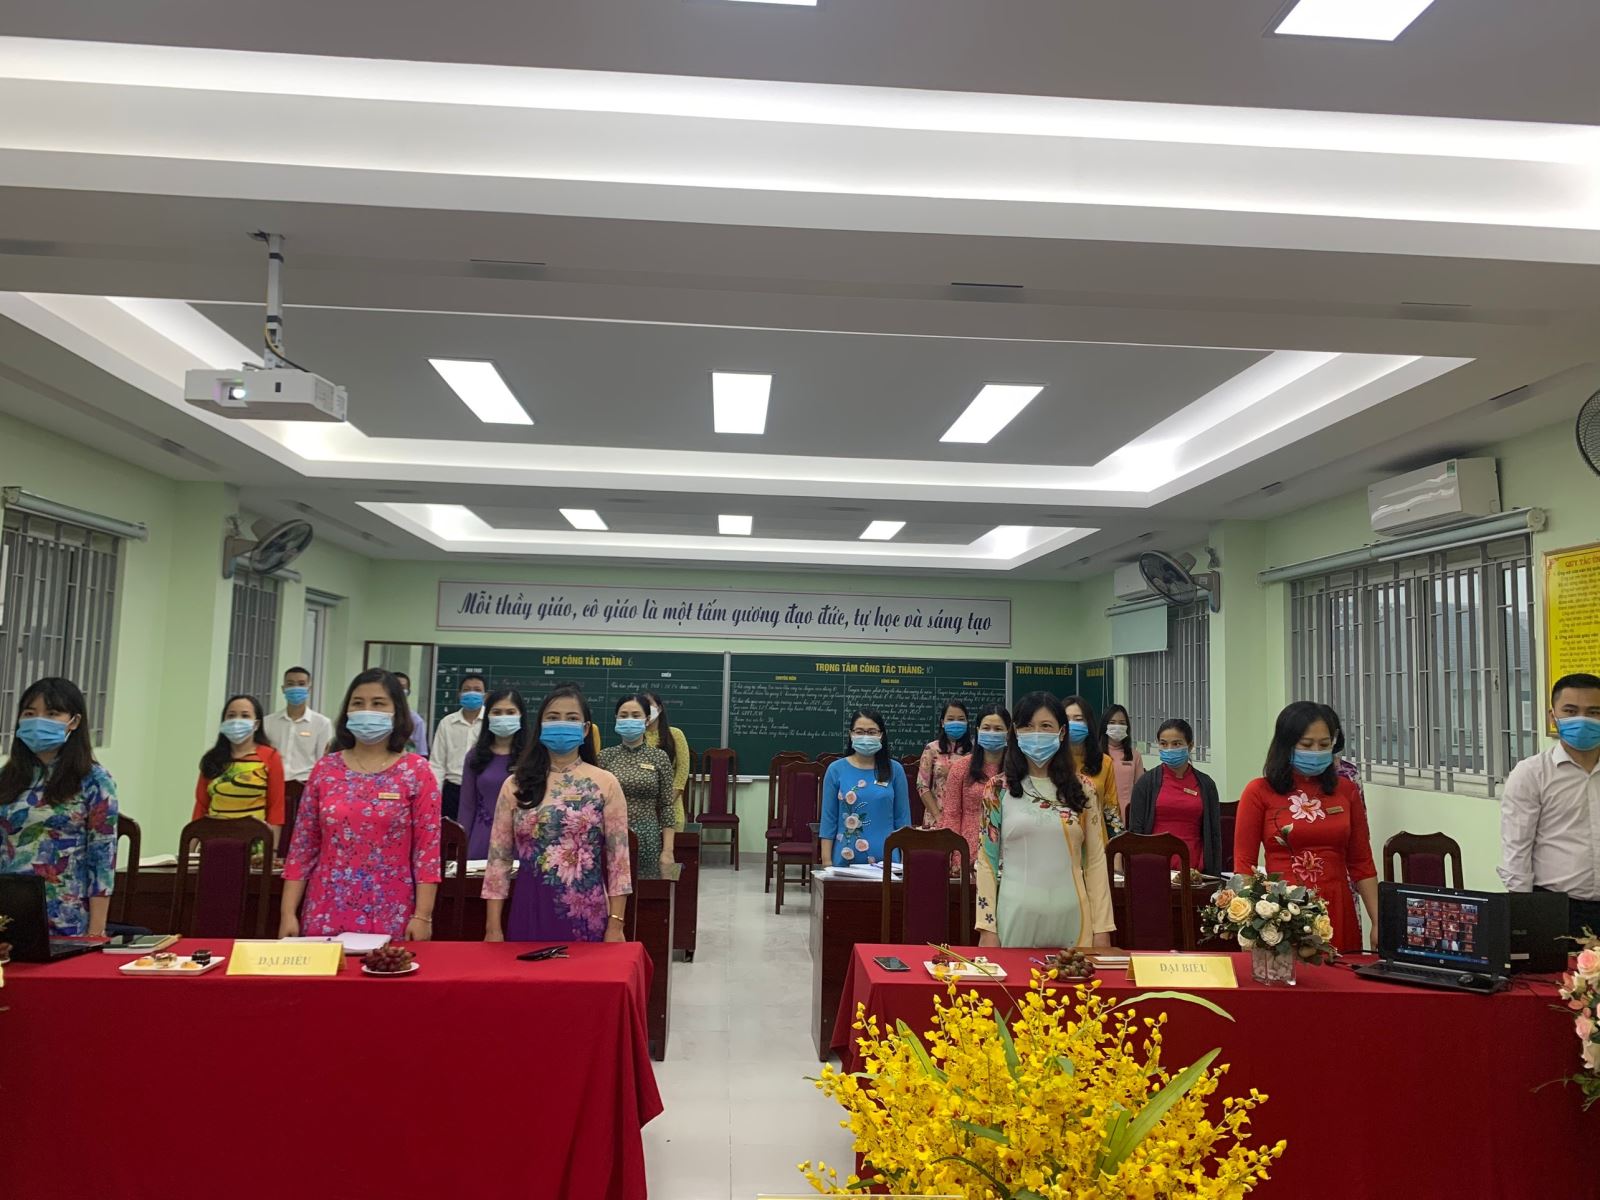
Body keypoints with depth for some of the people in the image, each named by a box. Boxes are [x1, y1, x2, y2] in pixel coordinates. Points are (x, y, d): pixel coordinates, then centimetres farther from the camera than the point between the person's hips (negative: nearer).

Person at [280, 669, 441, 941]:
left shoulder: (416, 771, -3)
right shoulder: (324, 770, 5)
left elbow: (427, 849, -5)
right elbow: (302, 846, 7)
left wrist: (422, 916, -10)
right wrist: (288, 913, 2)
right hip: (325, 916, 2)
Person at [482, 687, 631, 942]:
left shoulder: (605, 784, 0)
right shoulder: (516, 786, 4)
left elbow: (618, 858, -1)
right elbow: (499, 857, 5)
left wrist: (616, 924, -6)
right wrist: (493, 927, 1)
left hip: (586, 914, -1)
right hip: (529, 913, 1)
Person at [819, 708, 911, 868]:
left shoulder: (894, 770, 2)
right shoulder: (836, 769, 0)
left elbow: (903, 818, 5)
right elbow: (828, 819, 1)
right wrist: (827, 861, -2)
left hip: (885, 859, 0)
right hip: (846, 859, 0)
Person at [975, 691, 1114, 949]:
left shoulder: (1083, 790, 4)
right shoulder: (999, 789, 0)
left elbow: (1096, 861, 5)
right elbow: (987, 860, 1)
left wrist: (1102, 928, 1)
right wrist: (987, 926, -4)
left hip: (1071, 917, 1)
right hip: (1015, 915, -1)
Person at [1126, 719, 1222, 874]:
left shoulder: (1205, 784, 6)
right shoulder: (1147, 782, 2)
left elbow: (1214, 834, 7)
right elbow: (1135, 831, 1)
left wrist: (1214, 876, 1)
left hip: (1193, 870, 1)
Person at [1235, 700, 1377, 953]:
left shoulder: (1346, 791, 8)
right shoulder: (1259, 792, -3)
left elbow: (1361, 863, 11)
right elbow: (1243, 864, -2)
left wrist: (1378, 922, 3)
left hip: (1337, 914, 3)